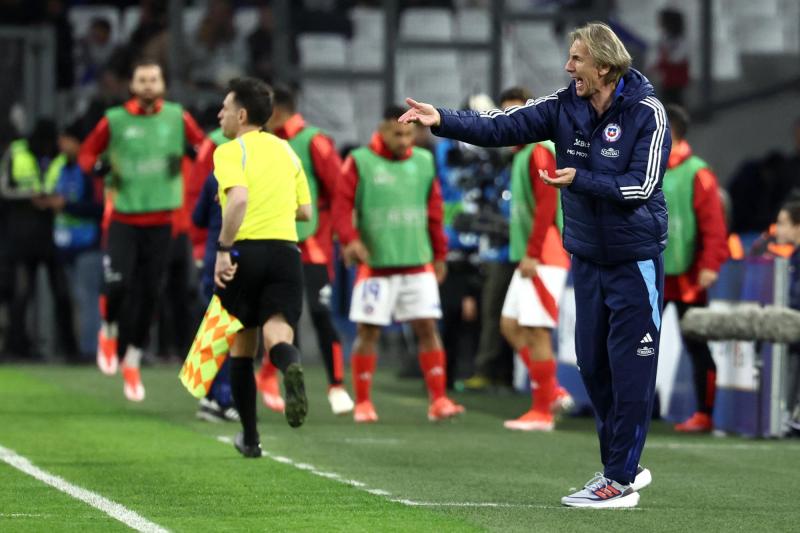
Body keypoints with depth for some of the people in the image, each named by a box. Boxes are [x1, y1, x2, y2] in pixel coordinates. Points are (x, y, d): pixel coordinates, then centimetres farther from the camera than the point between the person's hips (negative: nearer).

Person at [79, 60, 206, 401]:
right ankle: (109, 332, 18)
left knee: (149, 295, 3)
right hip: (123, 218, -2)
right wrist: (96, 168, -12)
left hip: (160, 221, 2)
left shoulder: (177, 117, 3)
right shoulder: (115, 120, -1)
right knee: (118, 285, -15)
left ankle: (132, 361, 19)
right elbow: (87, 153, 7)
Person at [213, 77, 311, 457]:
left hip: (244, 251, -3)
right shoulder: (286, 150, 17)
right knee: (277, 332, -8)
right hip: (285, 249, 3)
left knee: (242, 348, 11)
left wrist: (223, 249, -18)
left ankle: (250, 437, 17)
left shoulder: (230, 151, -2)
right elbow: (305, 211, 20)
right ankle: (290, 365, -46)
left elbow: (238, 198, -21)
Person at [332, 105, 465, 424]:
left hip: (418, 264, 3)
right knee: (367, 332, 0)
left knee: (427, 328, -2)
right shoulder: (360, 162, -2)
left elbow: (434, 212, 14)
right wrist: (350, 239, -23)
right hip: (375, 263, -3)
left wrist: (439, 254, 15)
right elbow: (342, 205, -7)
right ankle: (362, 403, 9)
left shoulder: (424, 162, 9)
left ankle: (438, 401, -1)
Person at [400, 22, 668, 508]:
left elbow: (643, 186, -21)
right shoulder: (564, 106, -1)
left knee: (629, 370, -6)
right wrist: (443, 120, -22)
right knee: (593, 366, 12)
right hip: (588, 257, 6)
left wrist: (580, 180, -30)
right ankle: (623, 466, 25)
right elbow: (503, 125, -9)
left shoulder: (647, 113, -16)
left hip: (636, 260, -6)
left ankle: (622, 481, 0)